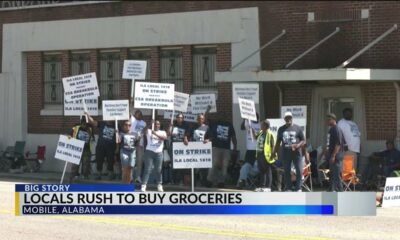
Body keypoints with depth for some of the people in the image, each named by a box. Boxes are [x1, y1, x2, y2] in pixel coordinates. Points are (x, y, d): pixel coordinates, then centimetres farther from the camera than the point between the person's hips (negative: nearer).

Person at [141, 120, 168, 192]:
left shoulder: (162, 132, 9)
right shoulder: (149, 131, 7)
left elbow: (164, 138, -13)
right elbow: (145, 130, -16)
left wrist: (156, 134, -26)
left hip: (158, 153, 2)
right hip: (149, 151, -2)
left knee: (158, 170, 6)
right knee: (147, 169, -7)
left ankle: (159, 185, 15)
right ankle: (144, 185, -10)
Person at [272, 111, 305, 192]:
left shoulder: (297, 128, 4)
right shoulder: (281, 129, 11)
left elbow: (303, 141, 4)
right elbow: (278, 142, 17)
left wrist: (297, 146, -15)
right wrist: (274, 152, 11)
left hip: (296, 153, -2)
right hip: (286, 153, 2)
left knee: (299, 171, -7)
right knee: (286, 172, 4)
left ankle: (298, 188, 1)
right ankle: (288, 189, 11)